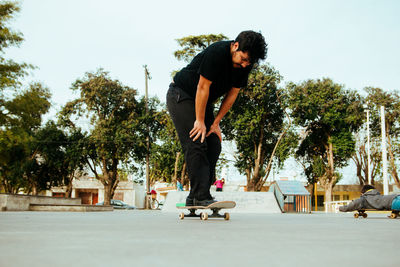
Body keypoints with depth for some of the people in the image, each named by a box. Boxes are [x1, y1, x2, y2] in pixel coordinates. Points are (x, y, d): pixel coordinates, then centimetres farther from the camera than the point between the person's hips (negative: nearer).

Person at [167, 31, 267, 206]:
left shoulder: (245, 65, -7)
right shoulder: (217, 53, -28)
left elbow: (232, 94, 0)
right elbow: (203, 87, -25)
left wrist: (216, 123, -3)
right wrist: (200, 121, -21)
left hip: (203, 101, 8)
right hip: (180, 96, -7)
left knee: (214, 147, -2)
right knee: (196, 144, -18)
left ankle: (195, 197, 1)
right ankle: (201, 197, -17)